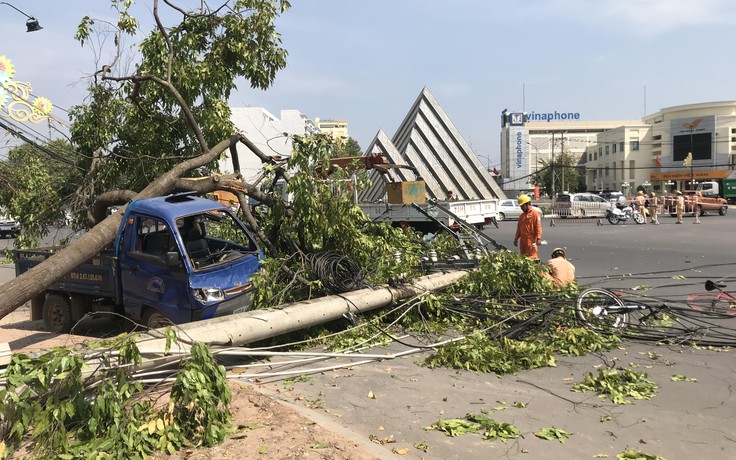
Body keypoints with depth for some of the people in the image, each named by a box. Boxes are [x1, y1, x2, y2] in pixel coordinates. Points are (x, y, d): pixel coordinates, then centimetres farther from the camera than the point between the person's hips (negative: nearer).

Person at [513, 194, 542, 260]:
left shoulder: (534, 213, -6)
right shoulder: (522, 215, 17)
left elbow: (538, 227, -13)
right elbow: (519, 228, 21)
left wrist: (539, 238, -19)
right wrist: (516, 238, 18)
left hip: (531, 239, -8)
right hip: (523, 239, 8)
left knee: (532, 257, -8)